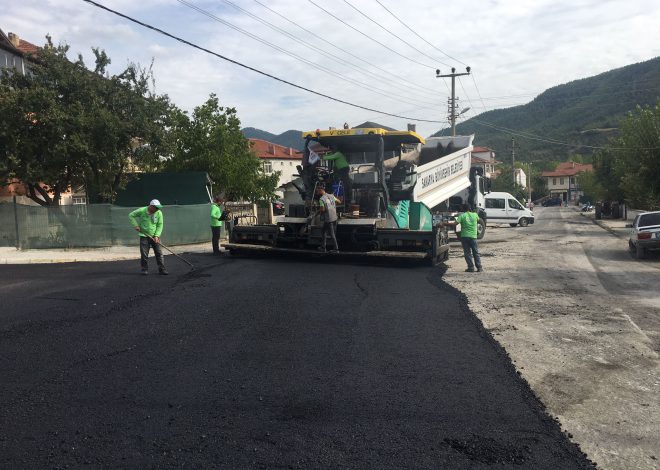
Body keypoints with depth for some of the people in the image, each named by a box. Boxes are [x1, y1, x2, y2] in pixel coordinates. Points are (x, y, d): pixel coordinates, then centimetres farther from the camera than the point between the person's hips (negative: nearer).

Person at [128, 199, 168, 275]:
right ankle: (145, 269, 12)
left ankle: (162, 269, 3)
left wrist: (157, 235, -13)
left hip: (154, 236, 1)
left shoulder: (159, 213, -7)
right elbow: (131, 215, 1)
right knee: (144, 254, -1)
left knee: (159, 253, -2)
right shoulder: (142, 211, -11)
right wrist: (135, 225, -11)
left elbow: (160, 225, -3)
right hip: (144, 236, -1)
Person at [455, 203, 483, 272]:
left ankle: (471, 267, 1)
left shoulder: (462, 215, -4)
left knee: (467, 253, 4)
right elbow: (479, 220, 26)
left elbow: (456, 223, -15)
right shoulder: (475, 215, 5)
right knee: (476, 252, 10)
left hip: (464, 236, -2)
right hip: (473, 236, 2)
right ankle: (479, 267, 7)